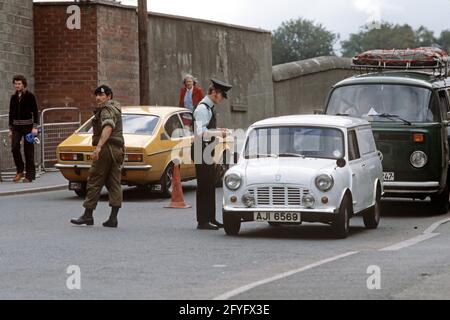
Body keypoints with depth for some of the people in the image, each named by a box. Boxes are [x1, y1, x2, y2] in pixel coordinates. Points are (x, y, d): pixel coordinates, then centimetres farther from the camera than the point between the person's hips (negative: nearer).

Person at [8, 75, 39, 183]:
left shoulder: (29, 96, -4)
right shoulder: (14, 97, 10)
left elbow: (35, 112, -5)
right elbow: (11, 113, 14)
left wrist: (35, 127, -13)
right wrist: (10, 129, 13)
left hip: (27, 125, -4)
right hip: (16, 126, 4)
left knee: (28, 151, -2)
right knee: (14, 148, -11)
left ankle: (29, 175, 4)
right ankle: (20, 171, 6)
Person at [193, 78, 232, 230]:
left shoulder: (209, 108, 17)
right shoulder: (202, 109, -15)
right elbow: (201, 132, -25)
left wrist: (218, 131, 13)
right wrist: (218, 133, -20)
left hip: (209, 154, 10)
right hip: (202, 154, -10)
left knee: (210, 186, 13)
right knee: (204, 187, -7)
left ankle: (210, 219, 19)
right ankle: (203, 221, -5)